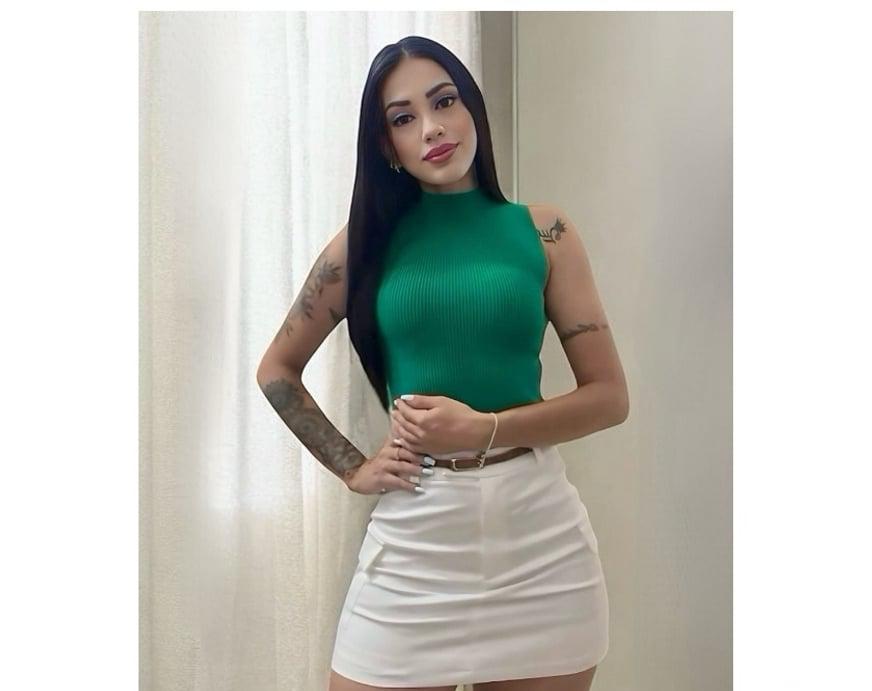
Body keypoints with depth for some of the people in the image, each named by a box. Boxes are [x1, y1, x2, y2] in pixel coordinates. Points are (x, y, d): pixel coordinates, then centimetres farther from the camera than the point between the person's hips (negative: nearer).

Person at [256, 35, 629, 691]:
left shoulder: (542, 230, 2)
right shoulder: (368, 238, 3)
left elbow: (609, 396, 0)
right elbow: (277, 370, 12)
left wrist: (486, 430, -13)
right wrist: (353, 469, 2)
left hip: (540, 534, 0)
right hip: (415, 534, 0)